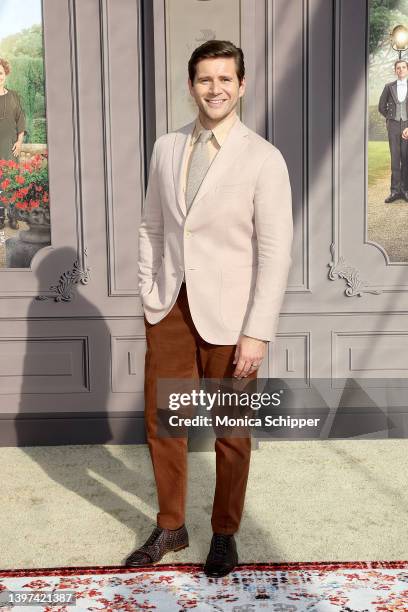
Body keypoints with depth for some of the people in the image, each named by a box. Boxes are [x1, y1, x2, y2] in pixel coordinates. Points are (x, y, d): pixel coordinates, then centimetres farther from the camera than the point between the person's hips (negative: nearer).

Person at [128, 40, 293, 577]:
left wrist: (258, 333, -14)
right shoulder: (166, 148, 6)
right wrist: (149, 297, 7)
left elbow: (275, 252, -11)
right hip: (170, 308, 4)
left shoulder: (263, 159, -9)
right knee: (161, 422, 13)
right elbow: (152, 227, 12)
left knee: (231, 432, 10)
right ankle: (171, 527, 34)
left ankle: (225, 533, 32)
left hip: (226, 314, -4)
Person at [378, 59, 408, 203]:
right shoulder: (389, 87, 8)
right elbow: (381, 107, 16)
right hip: (393, 126, 1)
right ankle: (395, 190, -2)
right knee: (395, 158, -3)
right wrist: (390, 118, 12)